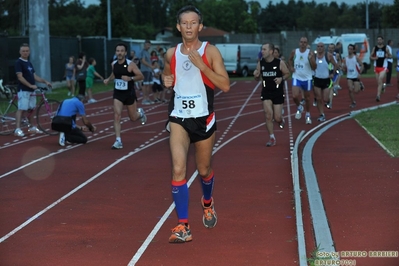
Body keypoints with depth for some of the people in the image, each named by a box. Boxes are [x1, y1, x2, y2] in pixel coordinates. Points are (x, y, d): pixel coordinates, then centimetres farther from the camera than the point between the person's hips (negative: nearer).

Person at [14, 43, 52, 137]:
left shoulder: (29, 63, 17)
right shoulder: (18, 62, -9)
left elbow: (34, 76, 18)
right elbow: (20, 77, -17)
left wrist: (45, 81, 8)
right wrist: (30, 85, -23)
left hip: (31, 90, 8)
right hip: (23, 90, -8)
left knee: (31, 109, 13)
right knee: (21, 109, -12)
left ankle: (31, 127, 22)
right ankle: (18, 129, -14)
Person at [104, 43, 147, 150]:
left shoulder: (130, 64, -15)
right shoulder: (114, 64, -1)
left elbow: (141, 76, -12)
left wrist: (130, 78, -28)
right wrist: (108, 79, 2)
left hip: (129, 93, -2)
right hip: (118, 93, 3)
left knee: (133, 117, 12)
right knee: (116, 115, -15)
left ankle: (140, 113, 50)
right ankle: (118, 141, -14)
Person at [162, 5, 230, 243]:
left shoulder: (210, 52, -7)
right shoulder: (171, 53, 4)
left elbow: (225, 85, -13)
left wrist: (201, 65, -23)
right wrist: (167, 81, 0)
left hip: (204, 118, -1)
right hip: (179, 118, 1)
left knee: (204, 169, 15)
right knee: (178, 169, -15)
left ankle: (208, 203, 48)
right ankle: (183, 226, -13)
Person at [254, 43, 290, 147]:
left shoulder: (280, 63, -11)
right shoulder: (260, 63, -3)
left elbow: (287, 74, 2)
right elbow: (257, 78, 8)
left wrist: (281, 78, -18)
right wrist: (256, 75, -15)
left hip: (278, 92, -2)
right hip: (266, 92, 2)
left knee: (277, 117, -1)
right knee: (268, 115, -10)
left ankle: (281, 120, 39)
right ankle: (272, 138, 3)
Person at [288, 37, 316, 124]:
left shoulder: (310, 53, -9)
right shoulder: (294, 52, -2)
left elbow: (314, 68, -11)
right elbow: (290, 60, 20)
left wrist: (310, 59, -27)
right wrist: (291, 67, 2)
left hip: (307, 78, -1)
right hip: (296, 77, 1)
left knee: (307, 98, 10)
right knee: (295, 96, -16)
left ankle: (308, 115, 28)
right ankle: (299, 107, 15)